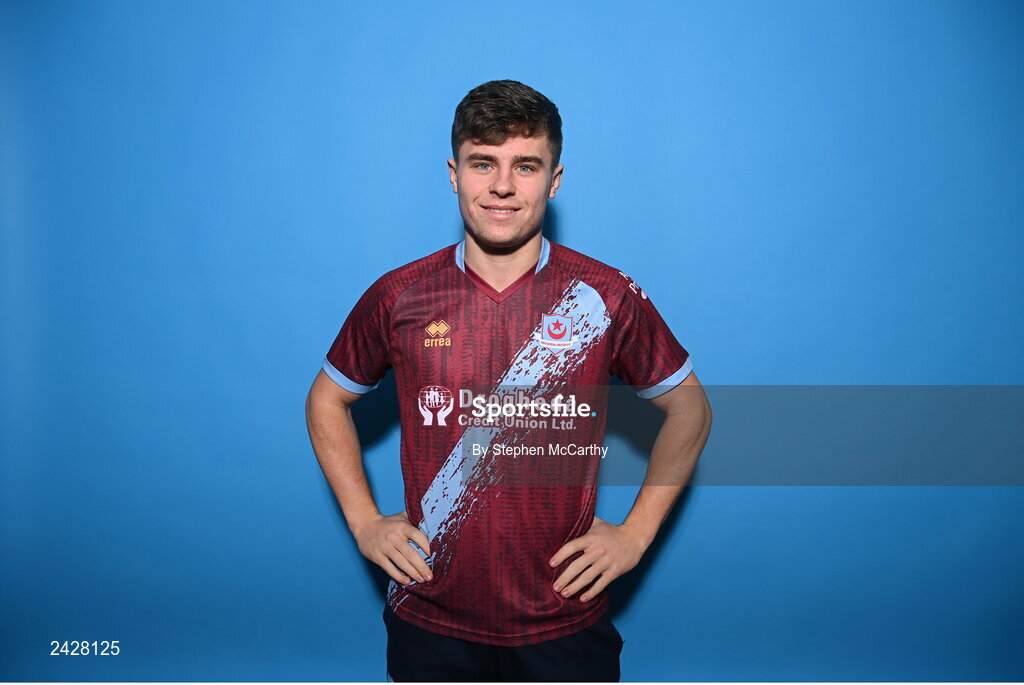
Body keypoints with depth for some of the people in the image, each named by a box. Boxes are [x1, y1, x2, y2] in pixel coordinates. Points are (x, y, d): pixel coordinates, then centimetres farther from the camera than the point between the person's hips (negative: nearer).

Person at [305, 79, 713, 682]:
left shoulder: (606, 297, -9)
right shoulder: (399, 298, -6)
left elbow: (690, 410, 4)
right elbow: (327, 402, 9)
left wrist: (636, 533, -2)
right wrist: (364, 521, 1)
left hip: (566, 623, 0)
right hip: (431, 622, 1)